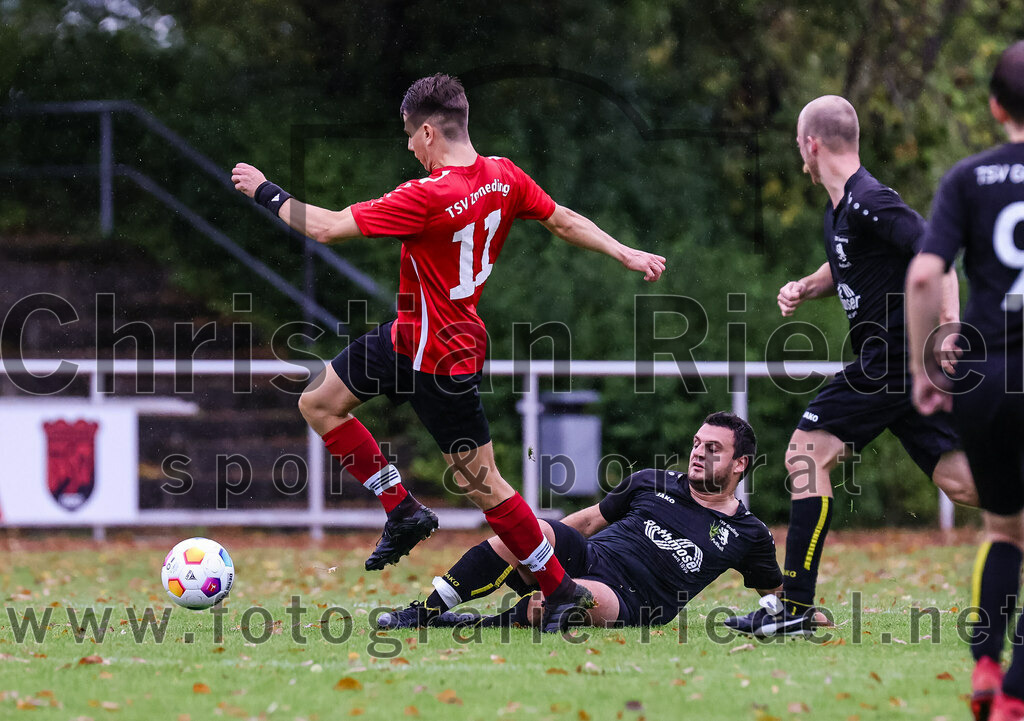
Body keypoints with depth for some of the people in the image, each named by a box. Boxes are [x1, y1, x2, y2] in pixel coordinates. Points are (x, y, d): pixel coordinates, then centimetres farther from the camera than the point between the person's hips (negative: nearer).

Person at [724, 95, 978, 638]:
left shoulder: (869, 201, -14)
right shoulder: (839, 208, 16)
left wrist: (949, 324, -29)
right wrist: (804, 288, 14)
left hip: (893, 358, -10)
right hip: (903, 361, 10)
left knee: (806, 452, -8)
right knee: (957, 480, 5)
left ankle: (796, 607, -6)